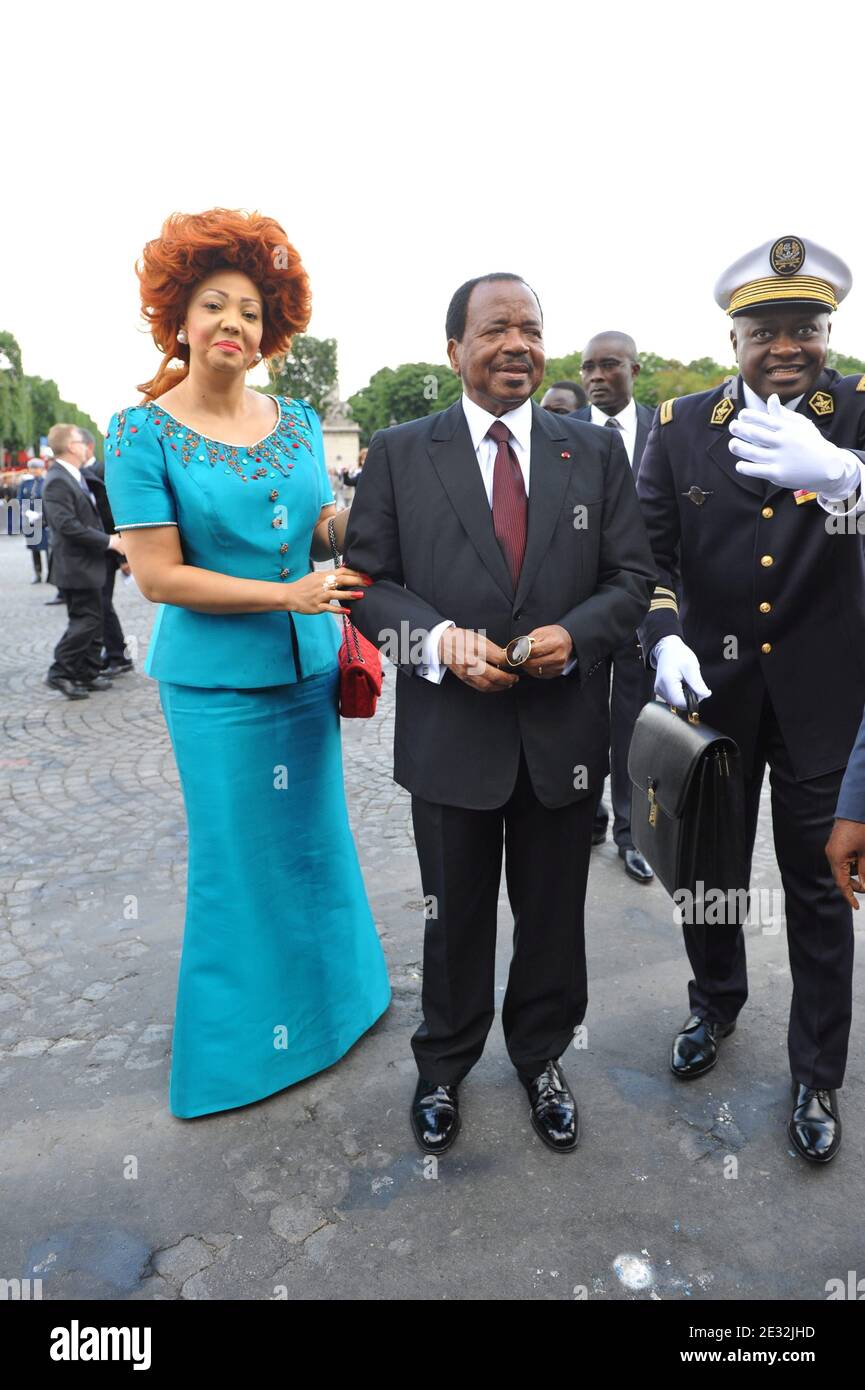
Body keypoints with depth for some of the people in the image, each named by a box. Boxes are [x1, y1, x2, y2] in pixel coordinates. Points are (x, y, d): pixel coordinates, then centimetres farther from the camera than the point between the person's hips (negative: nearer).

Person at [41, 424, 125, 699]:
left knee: (93, 620, 13)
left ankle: (87, 675, 21)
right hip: (76, 565, -10)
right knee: (85, 619, -6)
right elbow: (67, 526, -25)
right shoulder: (57, 481, -17)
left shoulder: (75, 477, 13)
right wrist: (108, 541, -21)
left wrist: (107, 540, 9)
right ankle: (59, 673, 3)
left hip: (87, 563, 10)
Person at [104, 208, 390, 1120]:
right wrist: (287, 595, -21)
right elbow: (159, 576, -14)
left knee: (315, 836, 17)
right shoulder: (142, 432, -9)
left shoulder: (296, 421, 5)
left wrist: (344, 523, -13)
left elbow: (321, 534, 9)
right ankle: (248, 1034, 31)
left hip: (307, 665, 5)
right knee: (239, 855, 8)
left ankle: (329, 994, 41)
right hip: (215, 678, -4)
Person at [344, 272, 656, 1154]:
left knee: (553, 913, 18)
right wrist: (439, 638, -19)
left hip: (565, 733, 2)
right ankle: (444, 1065, 41)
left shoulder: (596, 451, 4)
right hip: (450, 734, -1)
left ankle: (540, 1057, 43)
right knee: (454, 915, 16)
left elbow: (632, 576, 3)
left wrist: (576, 634, -16)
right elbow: (368, 581, -1)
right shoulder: (398, 453, 1)